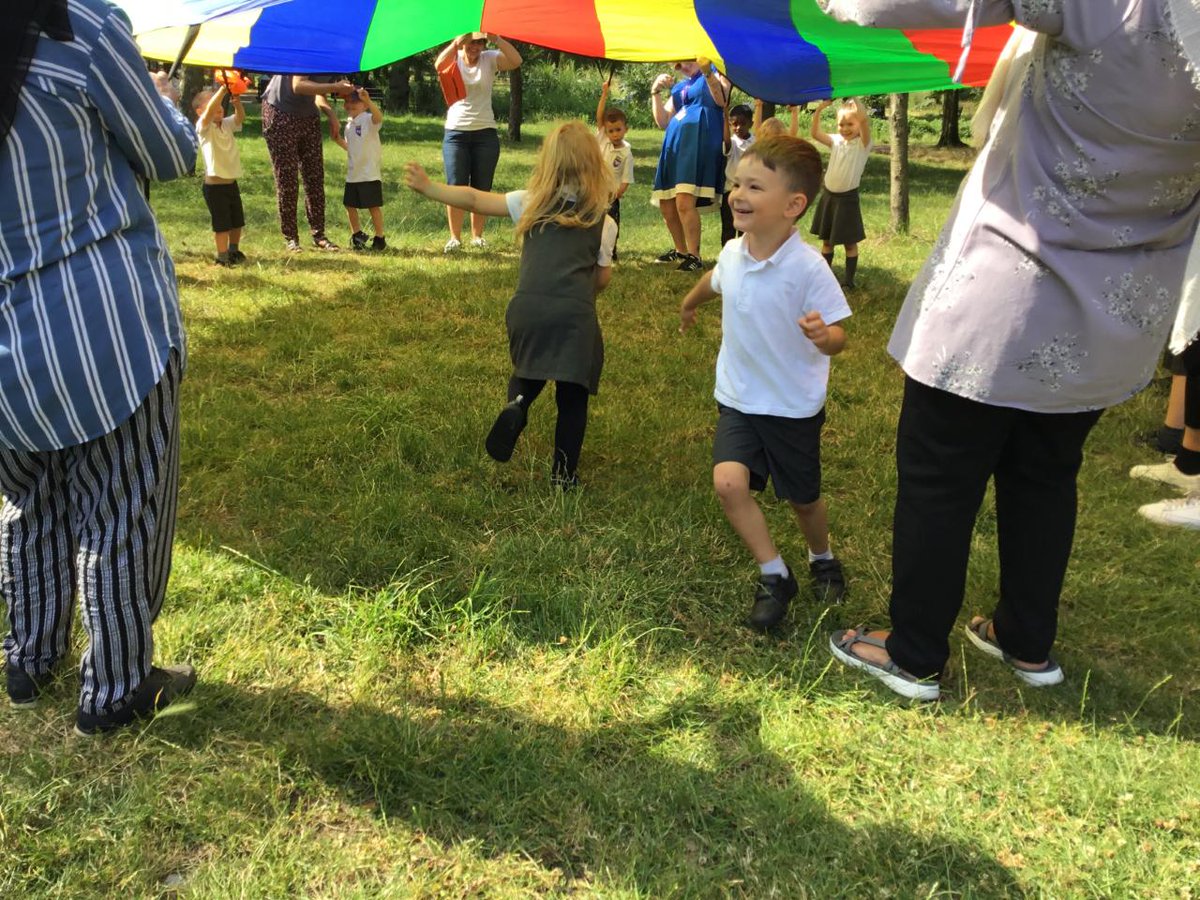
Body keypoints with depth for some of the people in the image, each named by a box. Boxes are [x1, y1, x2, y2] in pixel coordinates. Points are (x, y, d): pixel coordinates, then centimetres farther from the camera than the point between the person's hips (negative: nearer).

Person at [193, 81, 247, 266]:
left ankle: (234, 251, 34)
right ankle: (222, 256, 9)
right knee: (222, 223, -2)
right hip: (214, 185, -7)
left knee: (237, 221, 17)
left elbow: (240, 117, -10)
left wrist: (237, 101, -30)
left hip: (231, 182, 7)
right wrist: (223, 89, -36)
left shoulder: (227, 124, 6)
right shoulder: (203, 127, -12)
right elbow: (210, 111, -29)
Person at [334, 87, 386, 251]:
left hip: (370, 174, -8)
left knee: (373, 206, -2)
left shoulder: (368, 119, -11)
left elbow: (378, 116, -35)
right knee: (349, 205, 13)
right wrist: (338, 139, 7)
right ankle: (357, 235, 30)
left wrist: (368, 101, -52)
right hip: (352, 174, 8)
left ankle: (380, 239, 10)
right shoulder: (348, 124, 14)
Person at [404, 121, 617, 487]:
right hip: (576, 315, -1)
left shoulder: (531, 203, 11)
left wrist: (428, 188, 15)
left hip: (529, 307, 2)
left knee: (529, 370, 28)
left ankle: (517, 405, -3)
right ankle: (564, 472, 16)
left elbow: (475, 200, 9)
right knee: (572, 396, 12)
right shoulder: (604, 221, 10)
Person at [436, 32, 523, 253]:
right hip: (455, 133, 0)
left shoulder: (490, 59, 1)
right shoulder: (453, 59, 1)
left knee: (482, 189, 4)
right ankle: (455, 237, 3)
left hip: (485, 133, 1)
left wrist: (496, 39, -29)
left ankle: (477, 236, 13)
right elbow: (439, 65, -24)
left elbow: (516, 61, -17)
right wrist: (457, 42, -36)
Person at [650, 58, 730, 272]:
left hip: (699, 142, -8)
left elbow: (721, 100, -12)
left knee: (684, 202, -22)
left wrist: (708, 71, -22)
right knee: (666, 205, 6)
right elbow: (662, 121, 19)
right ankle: (680, 251, 24)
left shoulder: (714, 73, 8)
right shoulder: (678, 88, 26)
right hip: (674, 145, 8)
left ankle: (694, 256, -15)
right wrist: (656, 92, 8)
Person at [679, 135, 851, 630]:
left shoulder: (808, 267, -23)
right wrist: (688, 303, 38)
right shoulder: (732, 252, -7)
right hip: (738, 399, 4)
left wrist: (824, 335, -41)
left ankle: (822, 560, 46)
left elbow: (836, 337, -18)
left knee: (802, 498, 13)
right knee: (729, 482, -17)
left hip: (794, 406, -3)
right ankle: (774, 576, 3)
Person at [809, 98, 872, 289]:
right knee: (826, 239, 14)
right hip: (829, 195, 5)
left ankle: (849, 279, 14)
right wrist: (819, 109, -21)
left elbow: (864, 123, -31)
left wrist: (857, 105, -40)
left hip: (848, 198, -5)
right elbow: (815, 134, -10)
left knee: (849, 242, 4)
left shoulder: (863, 144, -11)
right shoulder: (836, 141, 2)